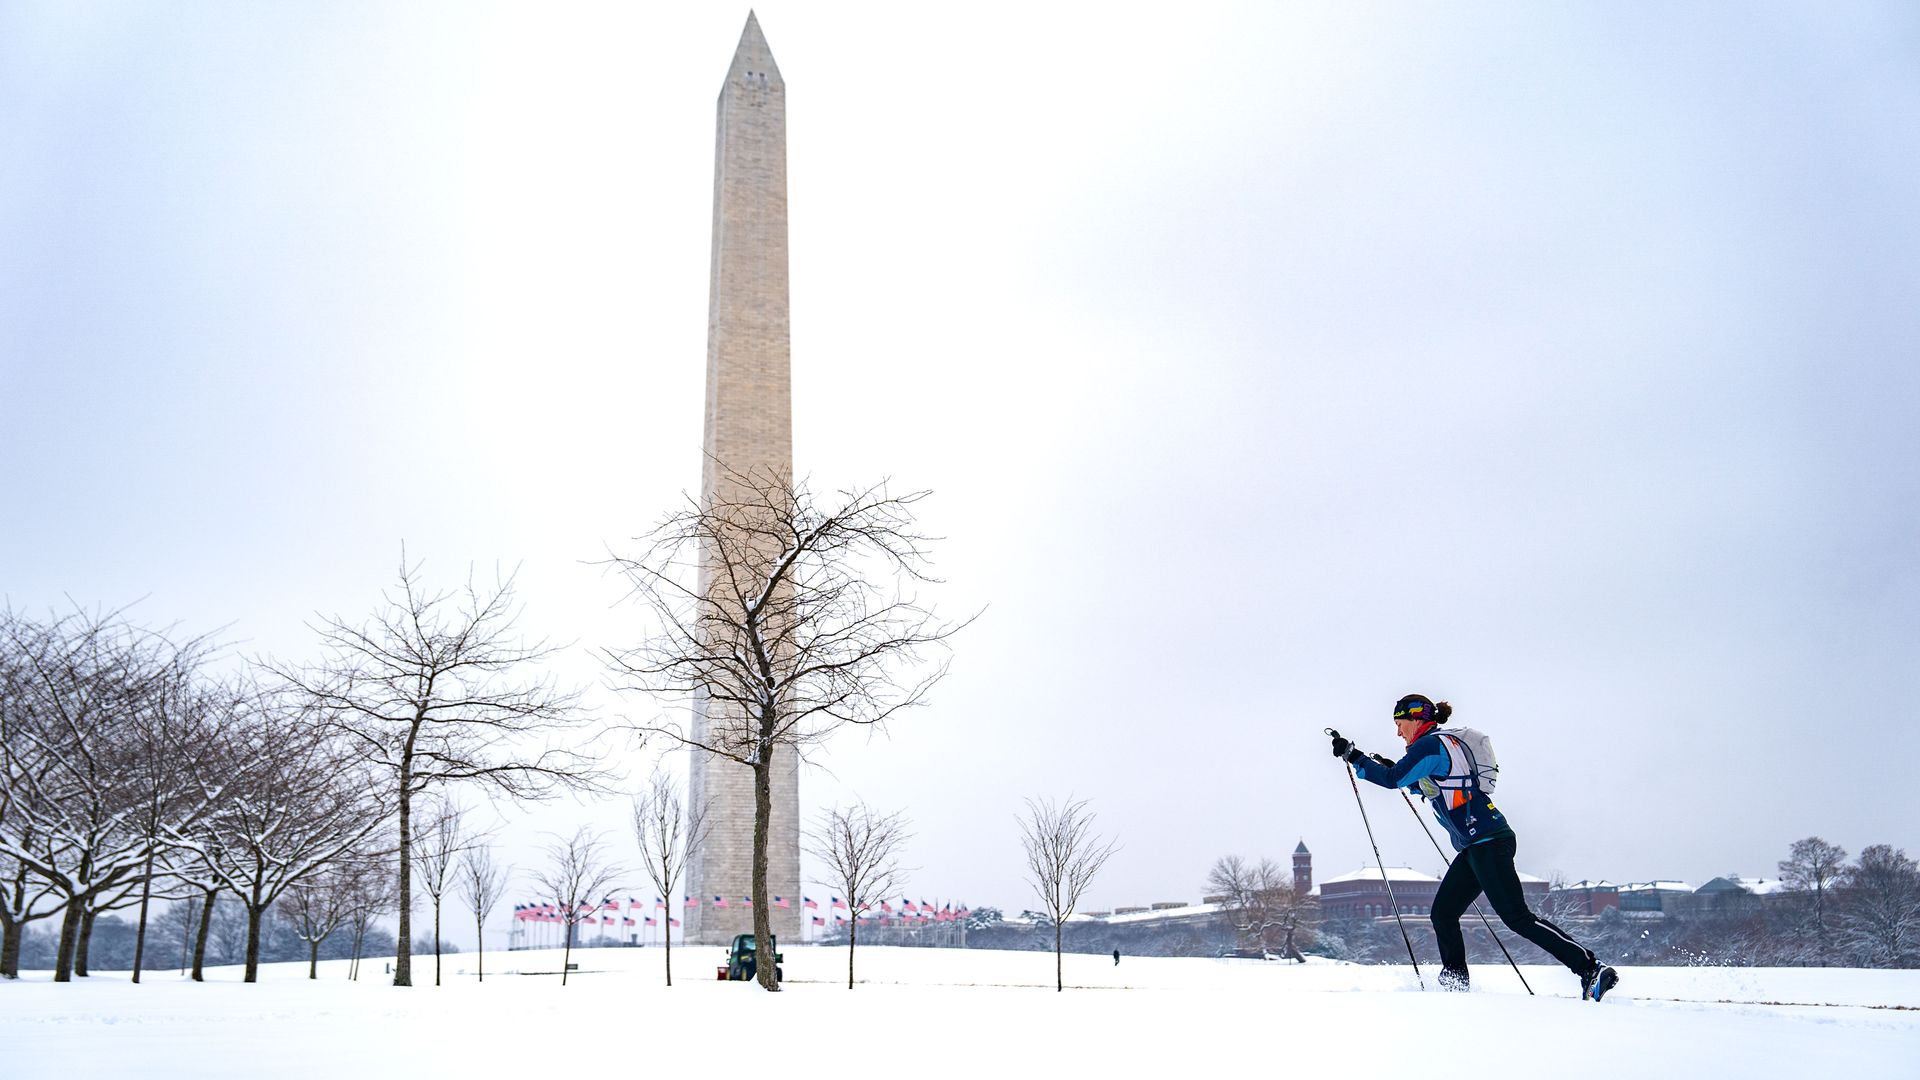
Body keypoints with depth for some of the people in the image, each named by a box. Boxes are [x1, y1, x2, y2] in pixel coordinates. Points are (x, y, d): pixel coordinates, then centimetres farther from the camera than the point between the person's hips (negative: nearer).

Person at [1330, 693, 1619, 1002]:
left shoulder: (1432, 744, -9)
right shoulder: (1447, 743, 19)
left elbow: (1392, 780, -12)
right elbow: (1431, 785, 35)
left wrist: (1353, 756, -4)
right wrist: (1392, 768, 27)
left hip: (1487, 841, -10)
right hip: (1478, 845, 10)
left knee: (1516, 917, -12)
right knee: (1443, 913, 10)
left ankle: (1590, 968, -10)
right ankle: (1455, 984, 14)